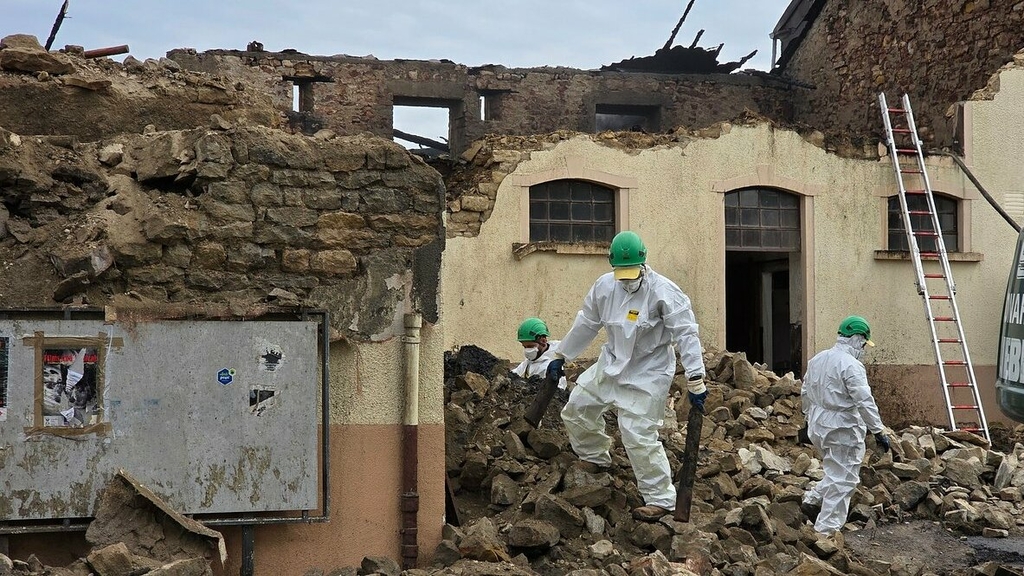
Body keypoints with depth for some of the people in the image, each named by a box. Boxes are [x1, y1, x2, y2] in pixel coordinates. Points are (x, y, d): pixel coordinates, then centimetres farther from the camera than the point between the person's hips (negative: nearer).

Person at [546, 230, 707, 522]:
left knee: (639, 436, -13)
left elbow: (686, 335, -23)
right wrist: (560, 355, 17)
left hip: (647, 375, -7)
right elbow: (586, 324, 11)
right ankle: (596, 460, 38)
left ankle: (661, 499, 1)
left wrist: (696, 381, -27)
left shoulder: (664, 292, -22)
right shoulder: (604, 286, -3)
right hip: (610, 366, 7)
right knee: (577, 409, 13)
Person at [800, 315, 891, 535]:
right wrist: (878, 430, -16)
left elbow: (805, 394, 17)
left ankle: (812, 499, 12)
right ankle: (826, 530, 2)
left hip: (818, 428, 8)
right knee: (843, 480, 1)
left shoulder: (817, 359, 9)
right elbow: (865, 401, -21)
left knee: (837, 473, 24)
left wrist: (811, 419, 29)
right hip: (842, 430, -8)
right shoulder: (851, 365, -17)